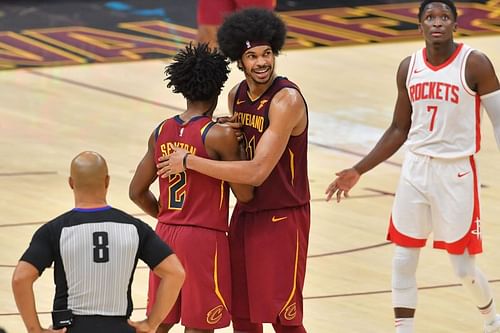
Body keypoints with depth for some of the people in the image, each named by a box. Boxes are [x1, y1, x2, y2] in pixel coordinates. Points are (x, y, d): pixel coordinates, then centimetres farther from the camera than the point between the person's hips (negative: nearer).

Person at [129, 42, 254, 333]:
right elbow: (245, 194, -10)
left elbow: (138, 192, 9)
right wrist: (240, 149, 2)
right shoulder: (220, 136, -14)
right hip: (204, 239, -6)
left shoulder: (161, 132, 4)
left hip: (166, 234, 6)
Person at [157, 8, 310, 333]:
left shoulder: (287, 99, -22)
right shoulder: (237, 96, 3)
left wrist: (190, 161, -23)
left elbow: (257, 171, -28)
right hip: (245, 215, 8)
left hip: (282, 220, -8)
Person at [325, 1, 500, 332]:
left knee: (464, 267, 3)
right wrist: (358, 171, 9)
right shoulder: (409, 67, 4)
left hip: (457, 172, -4)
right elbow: (399, 130, 13)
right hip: (416, 168, 4)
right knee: (403, 261, 3)